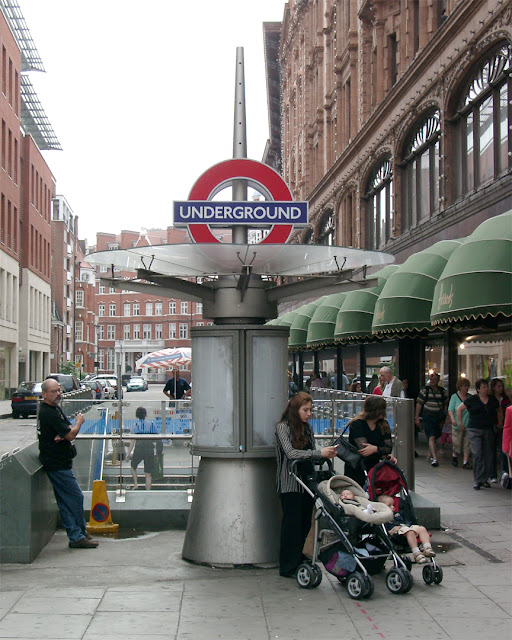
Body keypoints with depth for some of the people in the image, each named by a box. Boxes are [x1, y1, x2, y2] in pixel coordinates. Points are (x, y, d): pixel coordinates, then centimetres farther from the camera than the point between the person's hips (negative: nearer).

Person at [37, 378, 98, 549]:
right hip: (57, 464, -10)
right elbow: (71, 435, -21)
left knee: (66, 500, 14)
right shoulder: (48, 413, -21)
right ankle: (77, 537, 0)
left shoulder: (55, 408, 12)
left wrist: (64, 434, -11)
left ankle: (79, 533, 22)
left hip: (61, 462, 10)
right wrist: (79, 422, -1)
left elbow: (69, 430, 13)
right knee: (75, 497, -6)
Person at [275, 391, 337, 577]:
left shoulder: (307, 427, 12)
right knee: (292, 524, -3)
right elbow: (291, 453, -20)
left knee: (305, 523, 9)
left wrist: (326, 454, -4)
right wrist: (319, 453, -22)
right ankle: (288, 567, 4)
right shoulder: (283, 427, -8)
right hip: (290, 483, -7)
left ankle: (302, 562, 19)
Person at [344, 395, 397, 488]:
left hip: (373, 470, 4)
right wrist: (386, 456, -18)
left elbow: (389, 447, -4)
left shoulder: (384, 425, 6)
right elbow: (363, 449, -20)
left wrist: (375, 449, -25)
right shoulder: (357, 424, -10)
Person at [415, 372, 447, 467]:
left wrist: (444, 418, 14)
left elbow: (445, 405, 17)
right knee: (431, 437, -14)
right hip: (428, 417, -4)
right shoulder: (425, 390, -1)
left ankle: (431, 455, 30)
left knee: (435, 437, 11)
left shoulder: (442, 391, 9)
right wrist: (417, 417, -2)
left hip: (439, 418, 4)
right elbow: (419, 404, 1)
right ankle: (434, 458, -22)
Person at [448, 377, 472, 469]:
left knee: (467, 444, 0)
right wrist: (453, 418, -23)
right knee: (457, 443, 1)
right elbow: (450, 410, -7)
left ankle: (466, 462, 5)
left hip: (468, 425, 3)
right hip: (457, 425, -3)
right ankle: (454, 456, 30)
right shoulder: (454, 397, 0)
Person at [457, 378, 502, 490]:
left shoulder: (493, 399, 9)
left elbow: (499, 411, 27)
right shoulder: (472, 399, -1)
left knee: (488, 455, 2)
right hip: (474, 430, -3)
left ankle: (485, 479, 13)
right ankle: (478, 481, -9)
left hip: (488, 430, 3)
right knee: (477, 454, -11)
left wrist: (500, 423, 21)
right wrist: (460, 422, 6)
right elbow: (459, 409, 9)